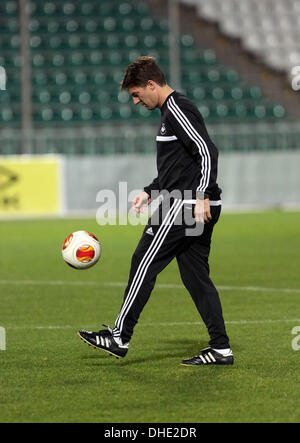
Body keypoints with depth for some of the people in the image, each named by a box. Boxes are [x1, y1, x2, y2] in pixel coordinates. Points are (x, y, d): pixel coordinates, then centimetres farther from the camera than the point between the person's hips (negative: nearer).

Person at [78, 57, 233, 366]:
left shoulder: (177, 109, -12)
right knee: (195, 275, 9)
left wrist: (202, 197, -26)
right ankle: (220, 349, 7)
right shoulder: (170, 111, 20)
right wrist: (150, 191, 24)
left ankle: (120, 337, -1)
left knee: (144, 262, -5)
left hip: (186, 205, -10)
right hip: (195, 207, 10)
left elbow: (207, 152, -21)